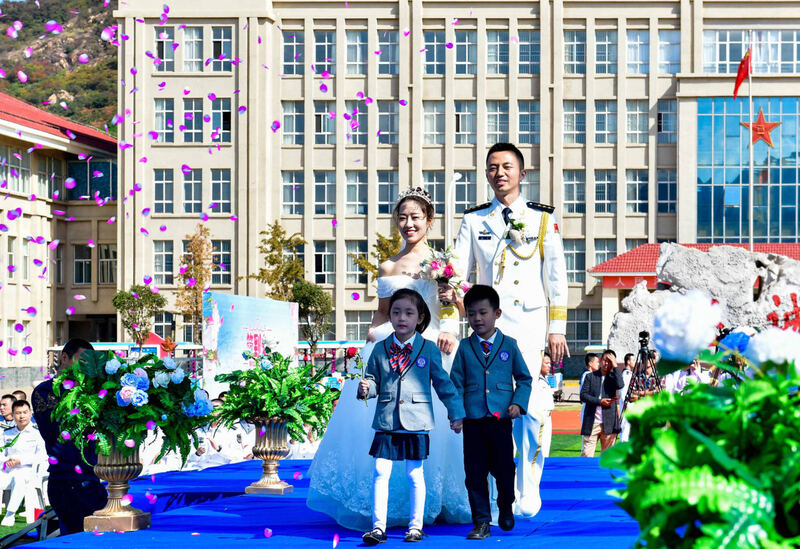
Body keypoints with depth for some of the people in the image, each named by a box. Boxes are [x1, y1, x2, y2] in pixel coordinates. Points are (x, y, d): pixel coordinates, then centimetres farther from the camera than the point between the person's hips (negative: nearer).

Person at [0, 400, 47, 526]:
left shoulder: (36, 434, 7)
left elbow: (43, 456, -3)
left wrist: (21, 460, -11)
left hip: (27, 470, -4)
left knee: (19, 478, -40)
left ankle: (10, 514, -34)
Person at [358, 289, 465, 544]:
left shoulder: (429, 350, 1)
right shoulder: (380, 349, 5)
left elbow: (443, 383, 7)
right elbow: (374, 381, 12)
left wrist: (456, 412, 7)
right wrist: (365, 388, -11)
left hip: (416, 423, -1)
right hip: (386, 422, 1)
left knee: (415, 475, 6)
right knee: (381, 473, -2)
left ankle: (416, 526, 17)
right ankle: (378, 527, 4)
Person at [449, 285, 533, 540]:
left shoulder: (509, 345, 4)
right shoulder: (464, 347, 6)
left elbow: (524, 378, 10)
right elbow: (456, 383, 6)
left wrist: (518, 403, -5)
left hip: (501, 418, -1)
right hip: (473, 420, 1)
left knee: (504, 470, 7)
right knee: (475, 473, 1)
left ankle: (506, 510, 33)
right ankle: (481, 522, 10)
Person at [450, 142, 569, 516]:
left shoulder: (542, 219, 10)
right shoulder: (474, 221, 12)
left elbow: (556, 276, 9)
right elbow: (458, 272, 6)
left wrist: (557, 328, 2)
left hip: (530, 324, -1)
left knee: (527, 408, -6)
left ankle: (527, 494, 2)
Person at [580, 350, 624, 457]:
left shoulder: (613, 377, 8)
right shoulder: (591, 376, 8)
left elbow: (620, 385, -15)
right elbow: (583, 395, 0)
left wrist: (615, 366, -9)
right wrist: (600, 401, -11)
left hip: (609, 423, 0)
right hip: (592, 422, 0)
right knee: (586, 453, -5)